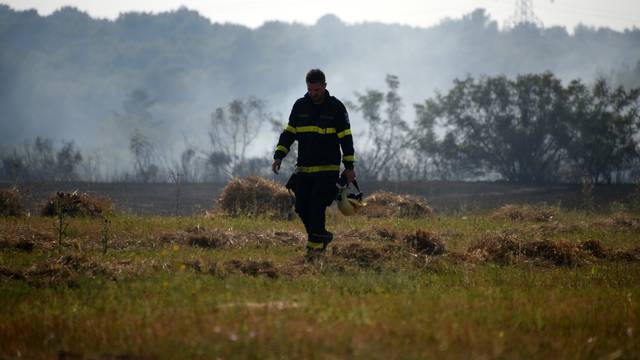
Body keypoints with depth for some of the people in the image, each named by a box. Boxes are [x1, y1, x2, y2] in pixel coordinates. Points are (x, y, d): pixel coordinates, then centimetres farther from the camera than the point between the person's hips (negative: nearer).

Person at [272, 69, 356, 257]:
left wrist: (349, 167, -6)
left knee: (317, 206, -13)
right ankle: (322, 236, 20)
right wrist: (278, 156, 0)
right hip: (303, 169, 4)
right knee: (302, 208, 1)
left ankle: (315, 244, -4)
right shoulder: (300, 106, 7)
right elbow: (288, 133, 12)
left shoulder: (336, 107, -3)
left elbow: (346, 138, -2)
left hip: (327, 169, -4)